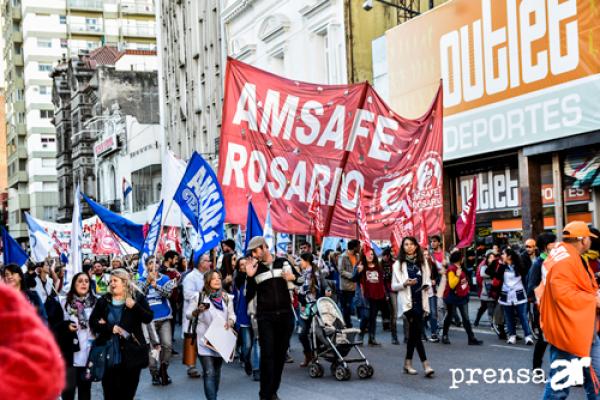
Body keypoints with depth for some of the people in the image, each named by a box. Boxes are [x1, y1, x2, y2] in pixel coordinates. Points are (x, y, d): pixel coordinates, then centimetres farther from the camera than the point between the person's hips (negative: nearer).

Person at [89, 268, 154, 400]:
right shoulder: (103, 301, 6)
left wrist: (134, 306, -19)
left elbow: (148, 318, -6)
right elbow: (92, 321, 2)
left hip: (131, 354, -1)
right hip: (109, 354, 1)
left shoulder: (137, 297, 2)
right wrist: (110, 328, -13)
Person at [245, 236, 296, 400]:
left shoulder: (284, 262, 5)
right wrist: (250, 277, -12)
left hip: (285, 315, 2)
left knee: (280, 354, 6)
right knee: (267, 354, -10)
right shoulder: (255, 269, 4)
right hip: (265, 317, -1)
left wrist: (293, 277, -13)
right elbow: (249, 296, 1)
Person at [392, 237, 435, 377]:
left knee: (413, 332, 8)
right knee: (417, 332, -12)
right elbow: (394, 286, 3)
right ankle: (426, 365, -14)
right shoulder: (398, 264, 2)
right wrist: (405, 284, -16)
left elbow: (427, 279, 20)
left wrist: (427, 285, -2)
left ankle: (408, 363, 17)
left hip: (420, 300, 4)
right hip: (408, 301, -4)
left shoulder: (423, 262, 12)